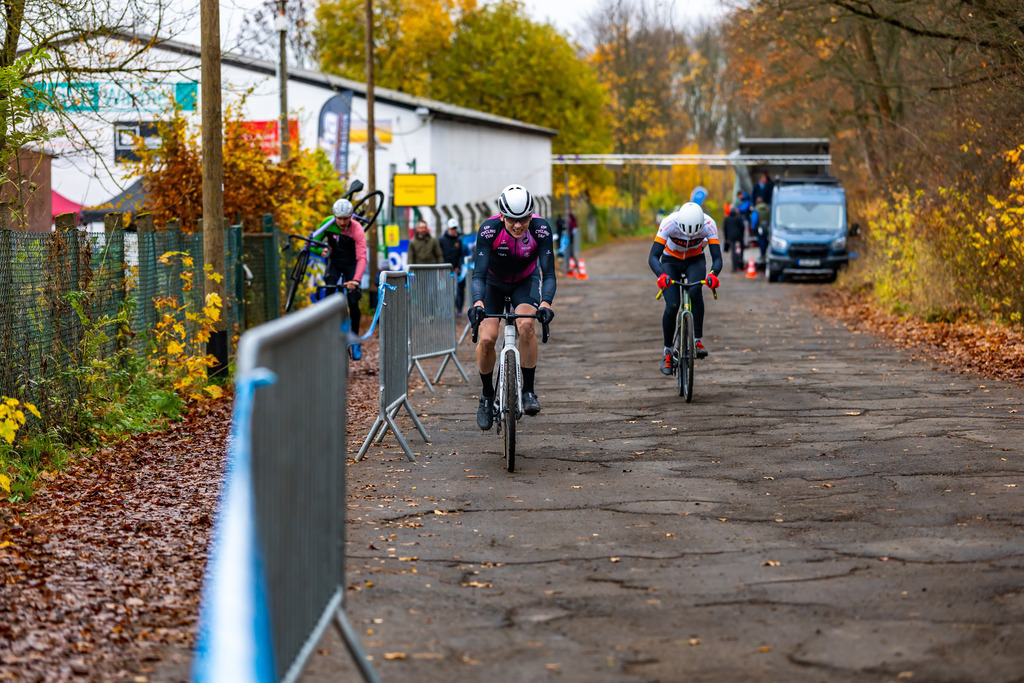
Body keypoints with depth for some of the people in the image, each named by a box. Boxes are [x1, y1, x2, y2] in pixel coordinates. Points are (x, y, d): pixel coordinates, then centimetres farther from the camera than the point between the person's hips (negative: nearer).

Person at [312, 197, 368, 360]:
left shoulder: (357, 229, -29)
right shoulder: (328, 224, -20)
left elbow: (362, 258, -36)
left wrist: (356, 280, -49)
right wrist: (321, 250, -37)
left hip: (351, 264, -2)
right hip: (334, 261, 2)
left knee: (353, 303, -9)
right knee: (329, 291, -23)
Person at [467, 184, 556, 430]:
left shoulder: (540, 228, -31)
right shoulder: (489, 229, -33)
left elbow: (549, 273, -33)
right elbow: (479, 273, -37)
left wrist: (546, 303, -51)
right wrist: (478, 303, -56)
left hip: (526, 280, 0)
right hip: (494, 281, 0)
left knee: (526, 325, -30)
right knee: (487, 338, -18)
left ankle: (528, 391, -15)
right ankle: (487, 396, 7)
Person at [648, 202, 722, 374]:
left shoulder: (708, 224, -31)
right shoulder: (669, 223, -34)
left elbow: (717, 257, -31)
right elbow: (653, 257, -35)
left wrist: (713, 274, -53)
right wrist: (661, 275, -56)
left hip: (695, 260, 1)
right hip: (671, 261, 0)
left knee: (695, 291, -31)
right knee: (672, 306, -16)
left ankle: (698, 340, -20)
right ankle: (668, 351, 3)